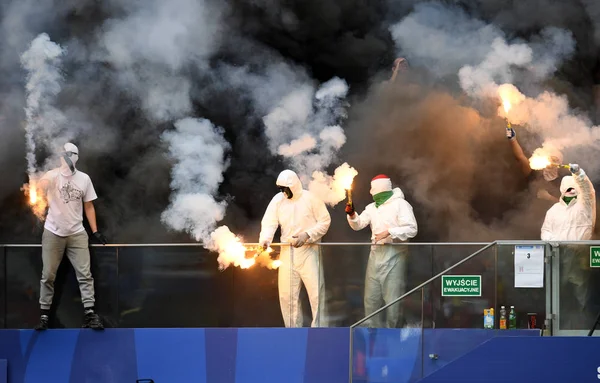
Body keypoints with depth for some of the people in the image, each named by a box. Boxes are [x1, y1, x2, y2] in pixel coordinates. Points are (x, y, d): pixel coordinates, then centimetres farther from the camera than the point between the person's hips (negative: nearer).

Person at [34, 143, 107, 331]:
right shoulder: (52, 176, -5)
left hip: (77, 234, 2)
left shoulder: (84, 178, 3)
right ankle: (44, 314, 11)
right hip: (53, 233, -2)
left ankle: (89, 314, -2)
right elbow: (40, 188, -24)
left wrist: (95, 231, 6)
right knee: (48, 275, 2)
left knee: (85, 274, -3)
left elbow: (88, 206, 11)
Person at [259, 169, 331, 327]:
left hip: (308, 251, -4)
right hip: (287, 251, 4)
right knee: (287, 294, 5)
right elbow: (269, 222, -4)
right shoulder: (278, 200, 3)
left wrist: (307, 235, -16)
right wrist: (265, 240, -23)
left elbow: (325, 221, -4)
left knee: (316, 291, -8)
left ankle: (319, 329, -2)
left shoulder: (310, 199, -6)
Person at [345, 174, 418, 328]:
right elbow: (358, 225, 12)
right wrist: (352, 215, -8)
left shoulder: (400, 204, -7)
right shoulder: (372, 207, 15)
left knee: (392, 297, -7)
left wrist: (389, 232, -21)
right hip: (375, 253, 7)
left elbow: (412, 229, -15)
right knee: (371, 297, 9)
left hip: (394, 254, -7)